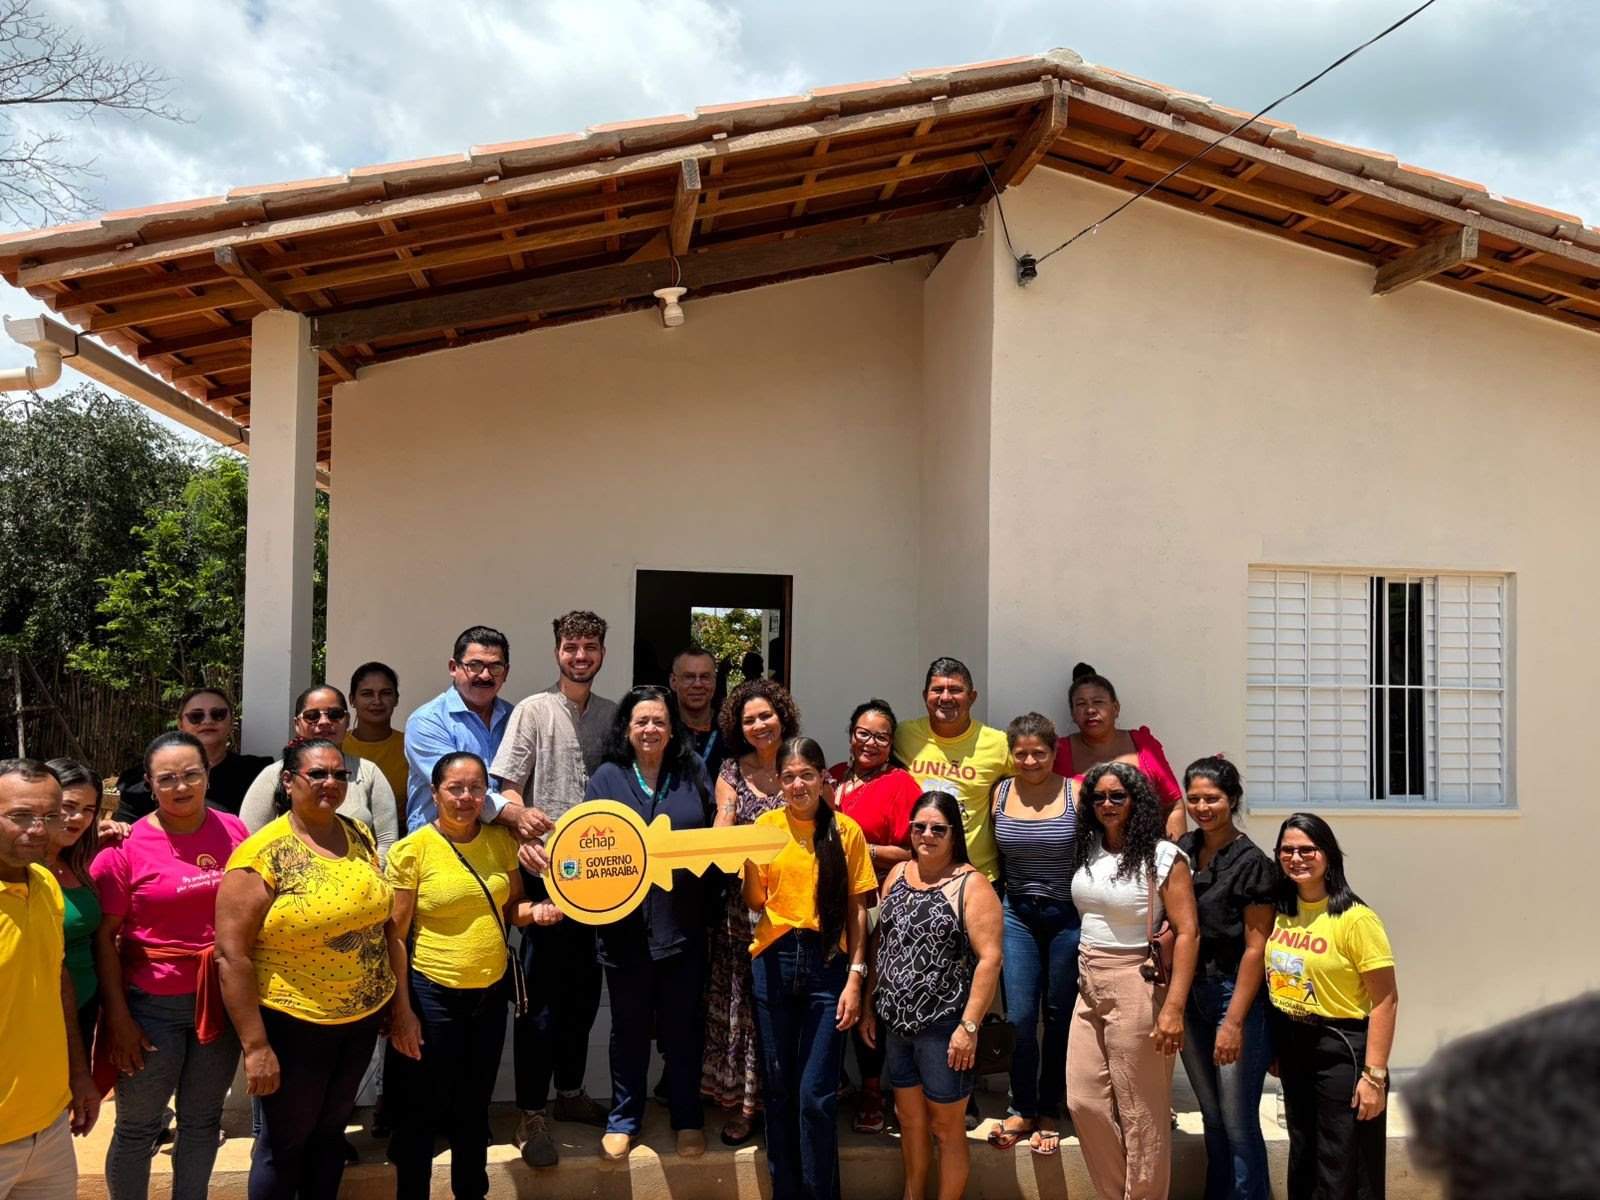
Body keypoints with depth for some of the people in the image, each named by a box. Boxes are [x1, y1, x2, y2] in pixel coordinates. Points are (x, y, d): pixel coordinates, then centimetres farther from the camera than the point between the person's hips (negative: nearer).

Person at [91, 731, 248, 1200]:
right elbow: (104, 936, -7)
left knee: (202, 1121, 17)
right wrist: (118, 1017, -9)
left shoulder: (233, 831, -1)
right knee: (137, 1127, 9)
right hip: (151, 1006, -3)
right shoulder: (127, 846, -10)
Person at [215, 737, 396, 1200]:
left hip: (364, 1017, 5)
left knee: (331, 1131, 20)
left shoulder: (360, 836, 1)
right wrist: (256, 1046, -18)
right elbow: (232, 956, -18)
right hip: (293, 1024, -5)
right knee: (286, 1142, 12)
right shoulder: (263, 854, -18)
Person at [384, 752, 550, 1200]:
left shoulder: (501, 841, 0)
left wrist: (537, 910, -10)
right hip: (433, 995, -4)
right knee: (423, 1111, 9)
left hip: (491, 991, 4)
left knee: (475, 1108, 19)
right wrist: (401, 1010, -12)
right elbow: (394, 936, -10)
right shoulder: (412, 851, -12)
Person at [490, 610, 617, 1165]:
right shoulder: (533, 711, -3)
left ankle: (570, 1091, 31)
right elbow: (507, 789, -7)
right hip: (546, 869, -4)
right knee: (541, 992, 0)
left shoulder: (613, 714, 10)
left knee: (584, 988, 14)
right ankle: (532, 1113, 10)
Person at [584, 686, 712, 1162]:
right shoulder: (607, 778, 2)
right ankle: (623, 1118, 28)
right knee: (629, 1025, 12)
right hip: (627, 923, 0)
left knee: (682, 1023, 11)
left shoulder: (692, 772, 4)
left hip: (683, 922, 1)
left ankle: (687, 1117, 27)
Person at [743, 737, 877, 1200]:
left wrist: (855, 977, -5)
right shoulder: (766, 826, 3)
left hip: (828, 962, -2)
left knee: (816, 1094, -3)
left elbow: (856, 909, 1)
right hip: (774, 961, 2)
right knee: (778, 1088, 10)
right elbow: (755, 902, 4)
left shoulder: (846, 830, 0)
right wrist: (748, 864, -15)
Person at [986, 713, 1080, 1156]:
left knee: (1059, 1016, 8)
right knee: (1019, 1015, -3)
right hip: (1018, 915, 2)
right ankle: (1022, 1110, 15)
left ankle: (1049, 1113, 23)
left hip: (1068, 916, -2)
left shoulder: (1076, 794, -7)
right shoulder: (1001, 793, 2)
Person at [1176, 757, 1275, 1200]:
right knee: (1211, 1115, 17)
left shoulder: (1252, 863, -12)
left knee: (1238, 1121, 1)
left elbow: (1256, 947, -13)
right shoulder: (1183, 851, 4)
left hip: (1235, 993, -5)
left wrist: (1233, 1021, -16)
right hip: (1191, 994, 6)